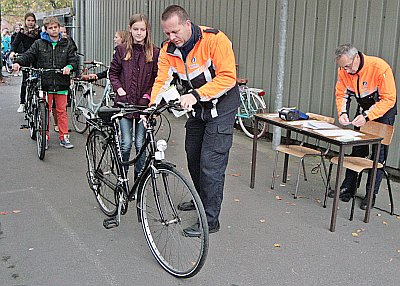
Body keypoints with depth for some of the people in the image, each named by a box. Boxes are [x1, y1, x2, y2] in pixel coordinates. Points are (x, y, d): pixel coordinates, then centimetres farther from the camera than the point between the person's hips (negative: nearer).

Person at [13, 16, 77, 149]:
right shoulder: (39, 44, 6)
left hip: (61, 84, 0)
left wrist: (69, 66, -15)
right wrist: (18, 62, -17)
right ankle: (44, 137, 16)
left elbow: (73, 60, 6)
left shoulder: (67, 44, 8)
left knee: (62, 111, 4)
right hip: (44, 83, 0)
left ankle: (64, 138, 13)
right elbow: (28, 55, 2)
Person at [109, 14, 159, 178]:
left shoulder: (154, 52, 2)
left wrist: (148, 95, -9)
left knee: (141, 144, 4)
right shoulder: (122, 50, 5)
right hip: (124, 103, 0)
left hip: (144, 104, 0)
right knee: (126, 143, -2)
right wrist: (119, 89, -4)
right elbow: (113, 73, 11)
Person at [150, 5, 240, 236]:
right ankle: (201, 200, 41)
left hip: (221, 108, -7)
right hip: (196, 109, 7)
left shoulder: (215, 40, -23)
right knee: (193, 158, 18)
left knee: (211, 164, -9)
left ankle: (210, 220, 3)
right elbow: (162, 80, -11)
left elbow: (228, 77, -28)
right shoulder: (169, 50, -5)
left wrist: (196, 94, -36)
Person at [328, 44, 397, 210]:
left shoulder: (380, 68, -31)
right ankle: (348, 188, 15)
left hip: (384, 109, -5)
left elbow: (389, 99, -28)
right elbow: (341, 94, -3)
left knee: (379, 152, -6)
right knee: (357, 149, 7)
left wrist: (367, 116, -36)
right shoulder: (344, 71, -15)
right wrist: (343, 112, -22)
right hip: (363, 108, 5)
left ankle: (371, 195, -1)